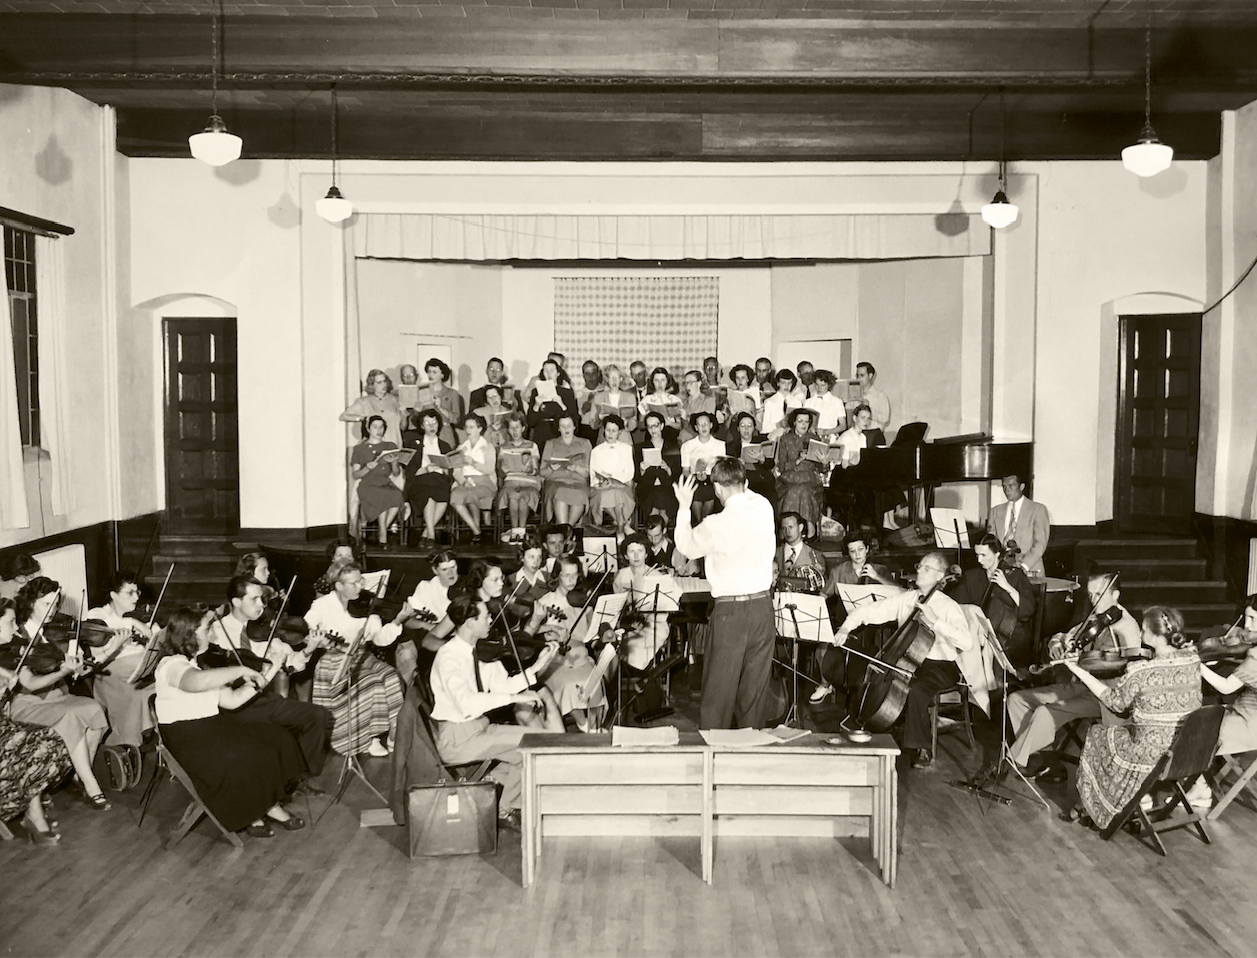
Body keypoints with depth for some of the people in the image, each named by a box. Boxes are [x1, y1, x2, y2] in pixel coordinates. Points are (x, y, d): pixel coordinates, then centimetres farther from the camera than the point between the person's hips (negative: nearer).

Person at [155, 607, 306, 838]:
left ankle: (269, 805, 0)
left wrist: (257, 680, -1)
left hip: (214, 725, 9)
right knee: (248, 758, -25)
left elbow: (231, 700, 12)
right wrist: (241, 670, -31)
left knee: (278, 741, -7)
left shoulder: (200, 665, 16)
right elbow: (199, 681, -41)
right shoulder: (172, 665, -16)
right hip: (186, 738, -9)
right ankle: (247, 817, 0)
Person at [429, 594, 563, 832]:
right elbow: (467, 703, -35)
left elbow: (500, 686, 5)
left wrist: (537, 667, -4)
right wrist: (515, 697, -37)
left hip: (479, 726, 9)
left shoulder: (477, 652, 7)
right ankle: (506, 811, 1)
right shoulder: (449, 657, -21)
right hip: (457, 738, -9)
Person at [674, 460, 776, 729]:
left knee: (720, 686, 5)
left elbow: (686, 546, 0)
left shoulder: (717, 525, -16)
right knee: (755, 684, 14)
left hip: (731, 611, -5)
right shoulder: (764, 508, -2)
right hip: (763, 606, 5)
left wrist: (684, 507, 5)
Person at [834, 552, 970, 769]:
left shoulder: (948, 607, -9)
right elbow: (869, 611, 2)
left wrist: (936, 623, -29)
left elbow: (967, 643, -24)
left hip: (939, 667, -5)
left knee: (915, 690, -33)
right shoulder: (905, 599, 4)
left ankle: (923, 751, -17)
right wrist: (846, 627, -15)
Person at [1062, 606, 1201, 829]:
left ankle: (1085, 807, 38)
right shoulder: (1192, 660, -7)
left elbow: (1114, 701, -6)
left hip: (1151, 755, -6)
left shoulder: (1140, 672, -23)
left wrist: (1078, 671, -1)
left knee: (1096, 736, 22)